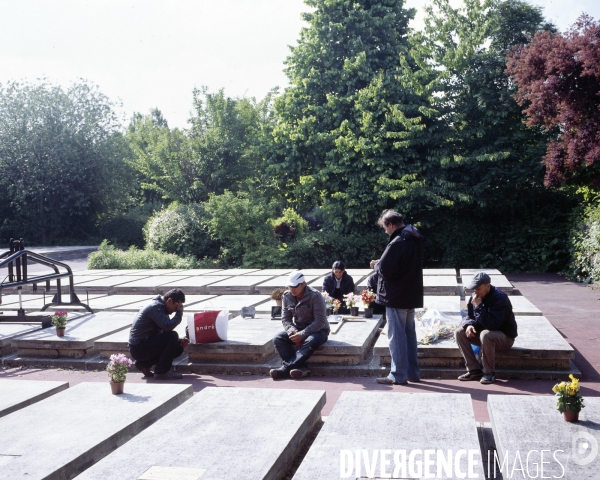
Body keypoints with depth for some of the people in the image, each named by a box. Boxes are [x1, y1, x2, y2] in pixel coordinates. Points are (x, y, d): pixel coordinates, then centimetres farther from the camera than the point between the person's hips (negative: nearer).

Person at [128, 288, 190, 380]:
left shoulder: (161, 307, 14)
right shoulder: (155, 307, -17)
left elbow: (165, 329, 16)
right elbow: (168, 326, -30)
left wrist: (179, 341, 0)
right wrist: (179, 312, -15)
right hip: (138, 348, -10)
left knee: (178, 348, 8)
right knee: (172, 336, -22)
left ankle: (144, 364, 11)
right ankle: (161, 372, -13)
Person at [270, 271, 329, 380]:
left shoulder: (315, 296, -18)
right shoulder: (287, 296, -2)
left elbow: (320, 322, -21)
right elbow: (285, 319, 0)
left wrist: (301, 335, -29)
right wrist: (292, 332, -21)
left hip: (318, 330, -5)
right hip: (297, 329, 5)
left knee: (310, 342, -39)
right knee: (278, 339, -21)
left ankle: (285, 368, -34)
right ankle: (301, 367, -30)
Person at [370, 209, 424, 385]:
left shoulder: (397, 243, -20)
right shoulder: (415, 240, 10)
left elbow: (385, 270, -22)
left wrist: (376, 265, -2)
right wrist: (381, 264, 11)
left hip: (396, 297, -9)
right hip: (411, 295, 9)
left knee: (396, 336, -2)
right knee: (410, 333, 15)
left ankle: (398, 375, 3)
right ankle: (412, 372, 22)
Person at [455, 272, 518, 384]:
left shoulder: (500, 298, -24)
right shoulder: (475, 296, -2)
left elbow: (492, 324, -33)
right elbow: (469, 316, 7)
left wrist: (479, 306, -32)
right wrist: (469, 325, -17)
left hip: (505, 337, -7)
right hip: (483, 331, 7)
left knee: (485, 335, -38)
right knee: (459, 332, -11)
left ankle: (489, 373, -19)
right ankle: (474, 370, -10)